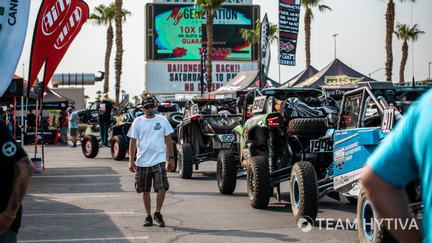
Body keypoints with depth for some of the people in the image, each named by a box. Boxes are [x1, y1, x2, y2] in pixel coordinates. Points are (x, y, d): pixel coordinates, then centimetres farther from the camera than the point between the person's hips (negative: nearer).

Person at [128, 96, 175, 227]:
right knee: (145, 190, 8)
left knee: (161, 187, -13)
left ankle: (158, 214, 4)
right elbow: (133, 141, 4)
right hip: (142, 161, 1)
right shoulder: (138, 122, 4)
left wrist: (171, 158, 7)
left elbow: (168, 139, 10)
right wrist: (131, 160, -2)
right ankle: (148, 216, 21)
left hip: (159, 160, -1)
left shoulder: (162, 120, 5)